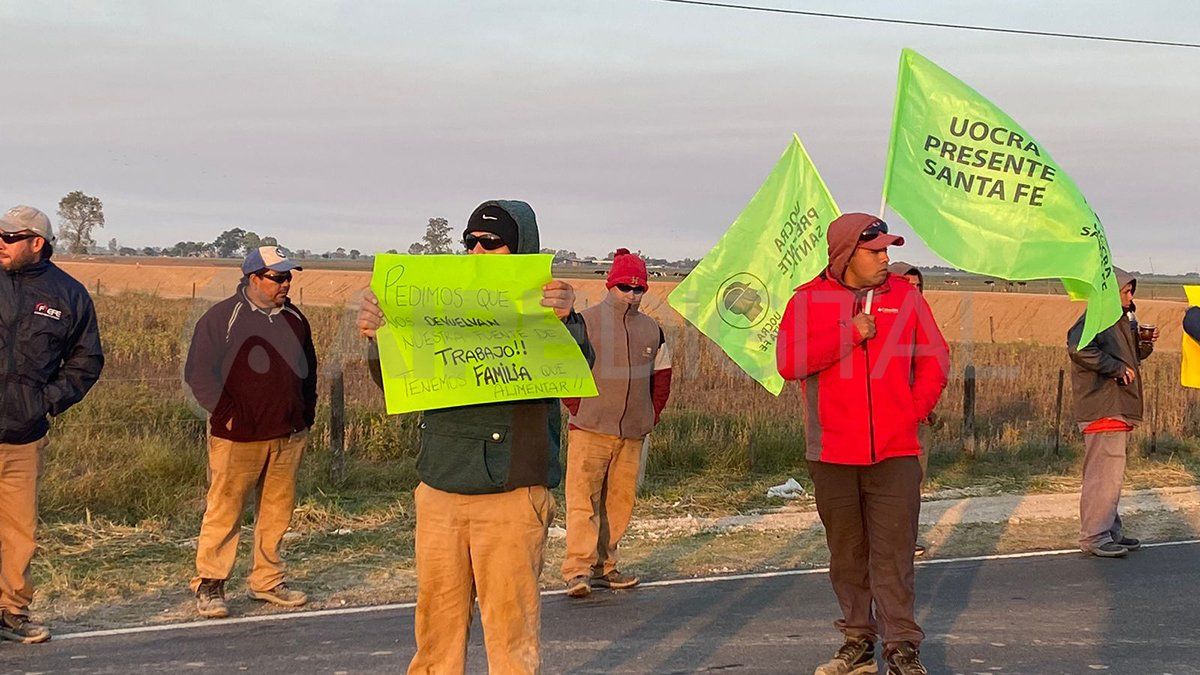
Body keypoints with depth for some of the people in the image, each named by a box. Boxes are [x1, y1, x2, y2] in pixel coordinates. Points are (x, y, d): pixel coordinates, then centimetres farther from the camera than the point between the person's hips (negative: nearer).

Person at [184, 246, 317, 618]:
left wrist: (305, 416, 19)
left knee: (277, 512, 9)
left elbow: (308, 371, 26)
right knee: (224, 511, -3)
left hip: (288, 436, 6)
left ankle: (267, 581, 20)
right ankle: (209, 585, 6)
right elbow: (199, 372, -7)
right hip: (238, 436, -5)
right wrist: (227, 415, -11)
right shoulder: (222, 317, -5)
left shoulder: (294, 319, 14)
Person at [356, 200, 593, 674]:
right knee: (436, 625, 11)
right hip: (439, 493, 5)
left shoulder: (542, 308, -2)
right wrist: (378, 337, -7)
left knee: (511, 627, -1)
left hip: (512, 497, -5)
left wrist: (566, 323, -39)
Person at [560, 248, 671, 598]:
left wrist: (650, 416, 13)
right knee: (583, 499, -9)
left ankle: (603, 566, 16)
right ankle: (577, 571, -10)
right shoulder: (586, 322, -3)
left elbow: (662, 376, 21)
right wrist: (577, 408, -4)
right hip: (590, 429, -5)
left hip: (632, 435, 5)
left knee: (620, 501, 7)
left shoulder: (652, 330, 12)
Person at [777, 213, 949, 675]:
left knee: (893, 554, -5)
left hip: (895, 451, 0)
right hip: (833, 454, 0)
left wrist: (916, 409, 0)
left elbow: (935, 359, 11)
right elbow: (788, 362, -13)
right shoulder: (809, 300, 0)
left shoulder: (904, 297, 6)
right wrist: (850, 335, -14)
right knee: (847, 555, 10)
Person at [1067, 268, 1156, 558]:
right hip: (1103, 410, -10)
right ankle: (1094, 537, -8)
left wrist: (1145, 346, 10)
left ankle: (1110, 532, 21)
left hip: (1120, 409, 10)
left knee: (1113, 474, 14)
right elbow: (1078, 347, -29)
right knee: (1105, 472, -11)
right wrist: (1117, 367, -24)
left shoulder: (1122, 322, 21)